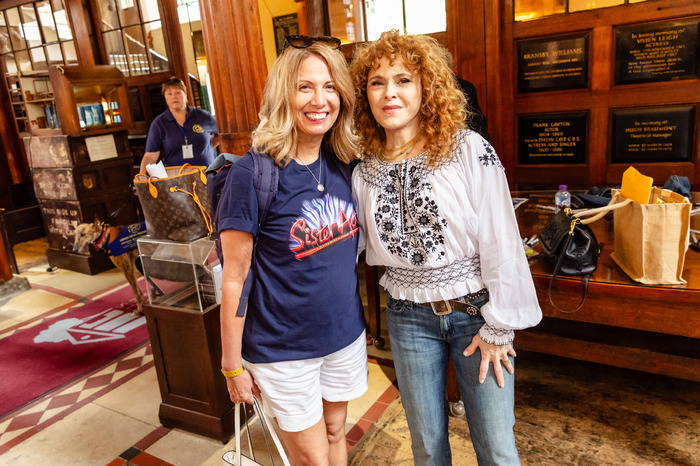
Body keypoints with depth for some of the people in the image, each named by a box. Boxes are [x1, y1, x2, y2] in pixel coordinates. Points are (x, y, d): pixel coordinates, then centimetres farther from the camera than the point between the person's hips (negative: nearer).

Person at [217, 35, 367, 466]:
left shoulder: (343, 163, -3)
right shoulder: (254, 172, -20)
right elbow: (235, 277, -15)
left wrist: (365, 318, 12)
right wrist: (233, 365, -8)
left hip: (345, 334, 5)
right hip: (283, 349, -4)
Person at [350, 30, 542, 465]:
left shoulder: (469, 151, -12)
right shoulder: (364, 174, -2)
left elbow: (500, 242, -12)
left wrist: (497, 327, -10)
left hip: (475, 310, -2)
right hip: (409, 319, 3)